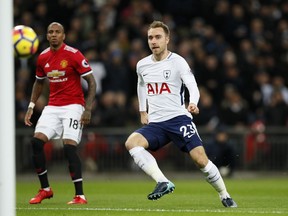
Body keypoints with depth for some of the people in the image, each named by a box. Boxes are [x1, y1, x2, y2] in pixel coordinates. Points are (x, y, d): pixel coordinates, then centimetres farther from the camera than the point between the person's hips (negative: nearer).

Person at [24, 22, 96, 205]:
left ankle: (80, 195, -10)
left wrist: (88, 109, -17)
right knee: (36, 142, -9)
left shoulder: (73, 55, -11)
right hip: (52, 106, 6)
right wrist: (31, 106, 15)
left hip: (73, 106, -6)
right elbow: (39, 82, 23)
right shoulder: (43, 57, 7)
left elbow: (91, 81, -9)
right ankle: (45, 189, 6)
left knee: (69, 147, -18)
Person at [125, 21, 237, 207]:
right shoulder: (142, 65, 9)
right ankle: (163, 182, -31)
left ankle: (225, 196, 6)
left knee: (200, 159, -16)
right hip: (155, 123, 4)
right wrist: (143, 112, 28)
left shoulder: (177, 62, -6)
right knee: (131, 143, -25)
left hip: (178, 118, -4)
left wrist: (193, 103, -40)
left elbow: (192, 85, -19)